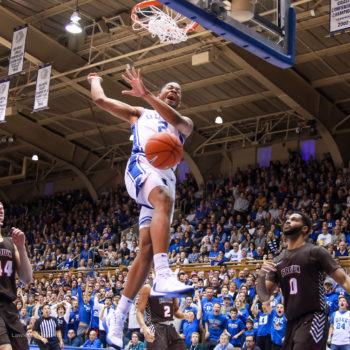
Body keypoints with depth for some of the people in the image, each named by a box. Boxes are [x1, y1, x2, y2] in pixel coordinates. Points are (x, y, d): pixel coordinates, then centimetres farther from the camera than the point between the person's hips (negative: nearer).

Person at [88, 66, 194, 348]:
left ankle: (118, 318, 0)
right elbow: (100, 99, 24)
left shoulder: (185, 124, 28)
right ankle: (163, 277, -54)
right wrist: (95, 80, 44)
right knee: (164, 200, -38)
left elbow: (175, 120, 1)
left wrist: (146, 94, -11)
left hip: (166, 176, 3)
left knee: (146, 249, -6)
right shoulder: (139, 113, 29)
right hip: (141, 166, -3)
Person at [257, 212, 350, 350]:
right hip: (291, 323, 6)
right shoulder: (277, 261, 14)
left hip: (313, 319, -6)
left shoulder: (315, 252, -2)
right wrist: (261, 276, -8)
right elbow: (264, 296, 12)